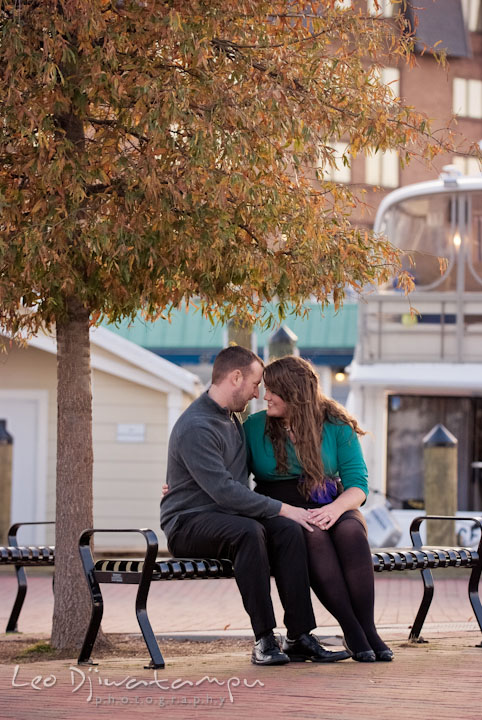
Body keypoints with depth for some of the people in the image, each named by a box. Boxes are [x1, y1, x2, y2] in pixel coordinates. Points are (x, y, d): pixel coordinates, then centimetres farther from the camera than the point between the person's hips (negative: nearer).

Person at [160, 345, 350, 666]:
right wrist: (282, 509, -22)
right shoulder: (196, 427, -17)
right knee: (248, 532, -36)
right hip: (189, 524, -8)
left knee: (288, 530, -19)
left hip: (228, 518, 8)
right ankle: (264, 639, -34)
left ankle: (299, 637, -25)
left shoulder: (232, 419, 16)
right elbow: (224, 491, -24)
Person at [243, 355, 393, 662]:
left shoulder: (337, 426, 5)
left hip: (332, 508, 1)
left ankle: (369, 628, -35)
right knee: (313, 536, -35)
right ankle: (352, 632, -38)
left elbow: (358, 484, 0)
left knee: (351, 530, -34)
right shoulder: (254, 427, 7)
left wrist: (334, 509, -21)